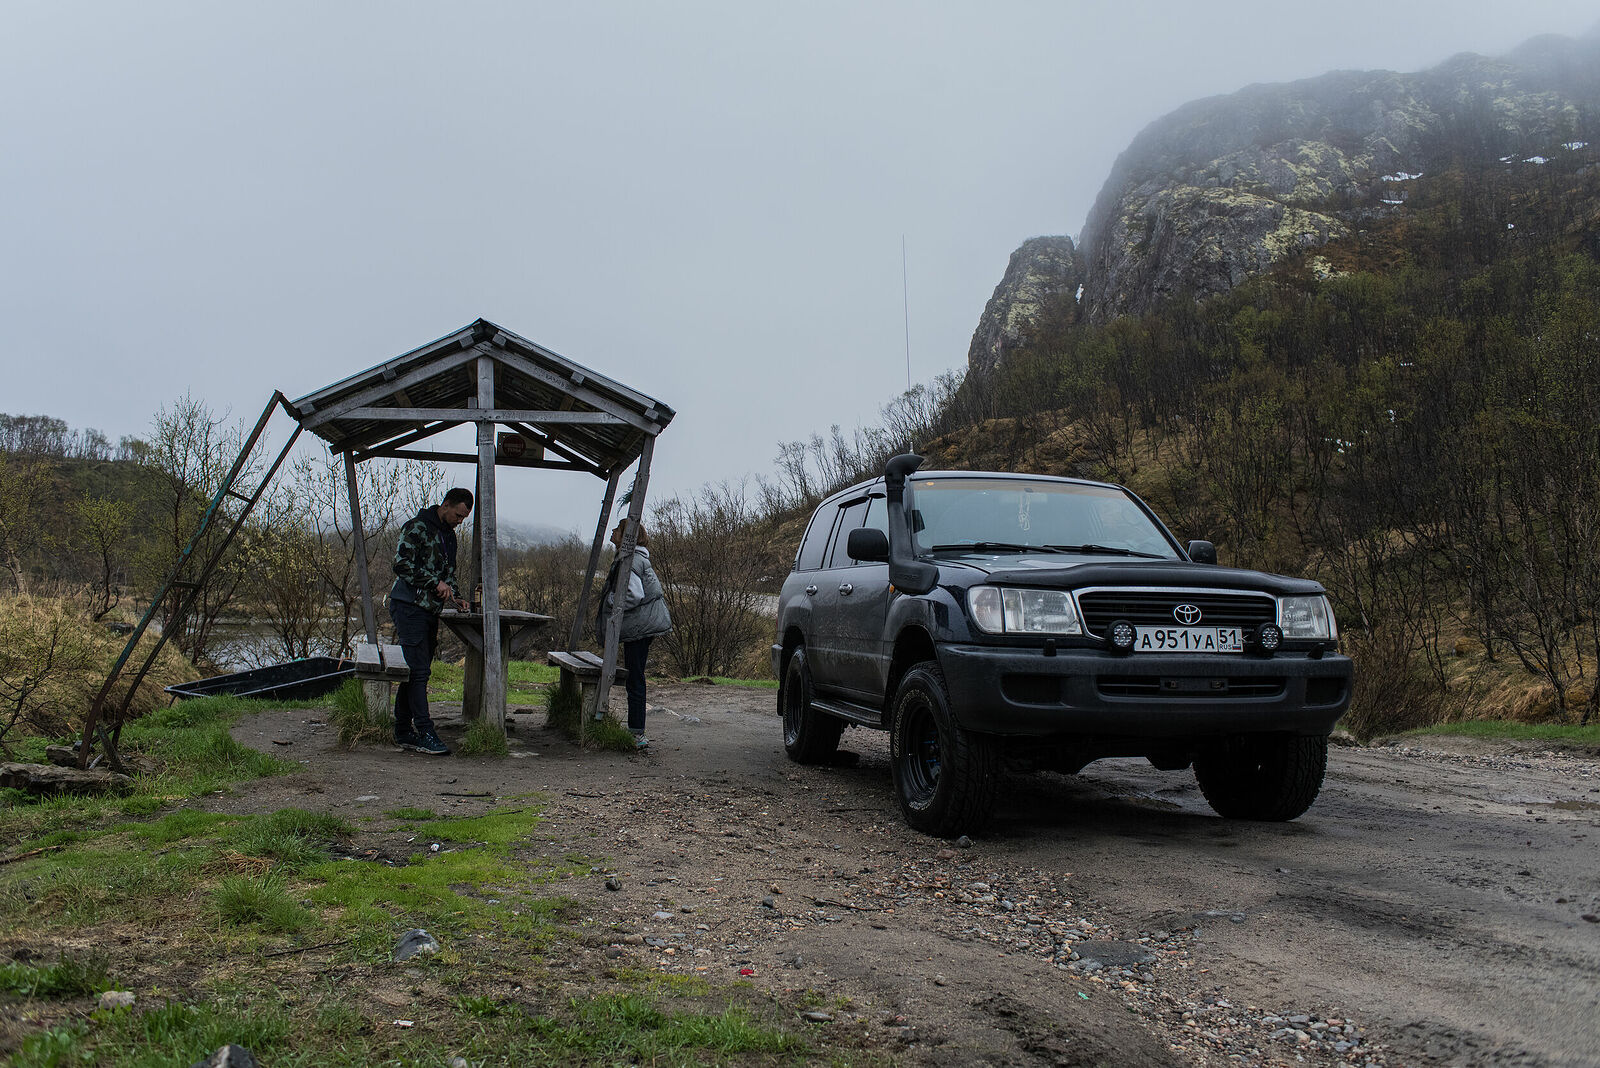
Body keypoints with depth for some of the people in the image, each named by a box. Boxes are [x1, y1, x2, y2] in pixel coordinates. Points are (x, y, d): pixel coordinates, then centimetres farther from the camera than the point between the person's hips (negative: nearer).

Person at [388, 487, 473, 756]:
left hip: (430, 611, 9)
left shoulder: (449, 535, 19)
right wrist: (435, 583, -20)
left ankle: (404, 732, 15)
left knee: (415, 671, 10)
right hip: (409, 607, -9)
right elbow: (402, 564, -17)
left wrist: (455, 598, 10)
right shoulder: (417, 527, -8)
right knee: (418, 670, -11)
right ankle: (425, 734, -12)